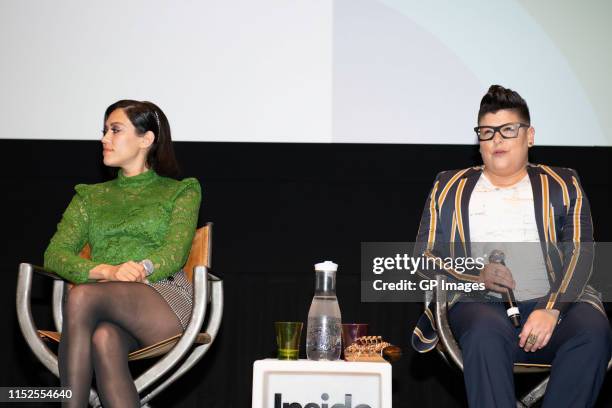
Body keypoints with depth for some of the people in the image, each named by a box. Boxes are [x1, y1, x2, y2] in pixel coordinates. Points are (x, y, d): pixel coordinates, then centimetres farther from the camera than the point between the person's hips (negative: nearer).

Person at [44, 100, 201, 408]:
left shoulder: (181, 191, 18)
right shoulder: (89, 196, 26)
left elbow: (175, 254, 0)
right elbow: (54, 255, 9)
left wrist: (136, 272, -20)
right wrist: (107, 271, -12)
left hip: (163, 301, -2)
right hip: (108, 310, 3)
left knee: (81, 296, -34)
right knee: (105, 340, -37)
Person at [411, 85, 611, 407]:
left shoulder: (562, 185, 16)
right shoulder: (450, 188, 18)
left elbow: (580, 252, 2)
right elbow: (424, 256, 12)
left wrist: (551, 309, -17)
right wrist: (477, 276, -8)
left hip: (553, 301, 1)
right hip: (479, 301, -1)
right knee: (487, 330, -37)